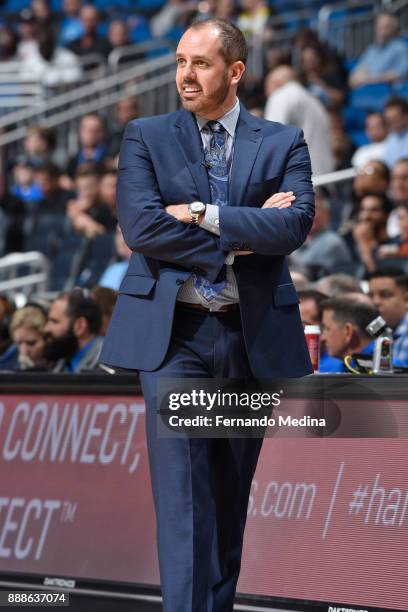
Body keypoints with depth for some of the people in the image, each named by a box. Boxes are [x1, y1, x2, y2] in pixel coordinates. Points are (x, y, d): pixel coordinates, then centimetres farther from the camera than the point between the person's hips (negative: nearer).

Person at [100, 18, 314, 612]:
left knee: (235, 489, 10)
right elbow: (141, 226, -9)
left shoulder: (284, 142, 7)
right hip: (172, 333, -2)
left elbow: (296, 223, -10)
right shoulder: (145, 137, 6)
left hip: (253, 333, 2)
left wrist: (203, 215, -13)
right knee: (181, 491, -9)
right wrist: (238, 242, -10)